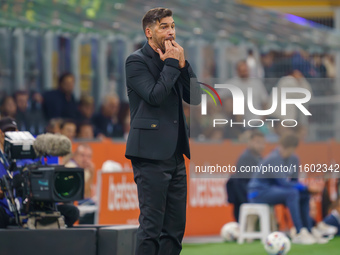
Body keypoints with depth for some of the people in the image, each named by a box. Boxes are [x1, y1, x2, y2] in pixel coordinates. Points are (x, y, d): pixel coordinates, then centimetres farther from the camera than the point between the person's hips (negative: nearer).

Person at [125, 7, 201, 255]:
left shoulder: (173, 60, 16)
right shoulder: (137, 61, -5)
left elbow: (195, 98, 8)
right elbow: (155, 96, -19)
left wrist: (182, 64, -2)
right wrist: (171, 64, -11)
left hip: (175, 155, 8)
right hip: (151, 154, -8)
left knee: (175, 227, 7)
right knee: (151, 225, -9)